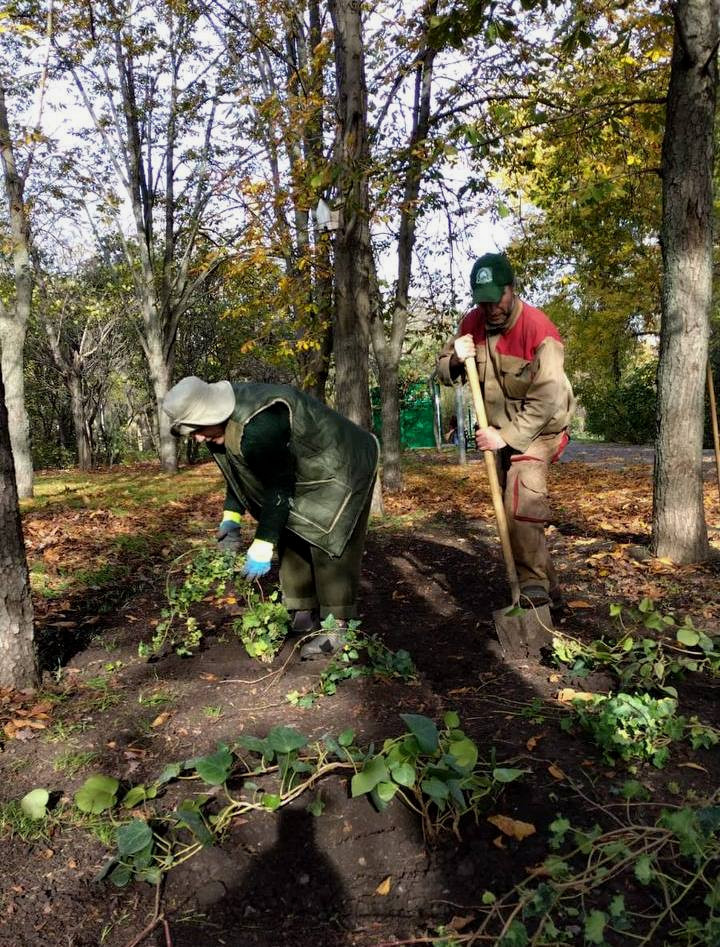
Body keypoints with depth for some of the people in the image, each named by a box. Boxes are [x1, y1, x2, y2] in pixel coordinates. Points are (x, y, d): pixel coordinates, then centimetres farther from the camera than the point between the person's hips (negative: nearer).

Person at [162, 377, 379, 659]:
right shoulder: (220, 424, -7)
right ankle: (305, 616, 19)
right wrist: (231, 517, -4)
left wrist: (262, 546, -26)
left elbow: (279, 487, -31)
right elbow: (238, 473, 7)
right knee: (293, 541, 9)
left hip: (341, 470, -9)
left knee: (329, 545, -11)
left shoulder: (258, 425, -38)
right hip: (303, 475, 10)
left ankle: (337, 629, -2)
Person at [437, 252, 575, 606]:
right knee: (513, 508, 11)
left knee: (521, 502, -24)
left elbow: (545, 401, -28)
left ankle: (534, 583, -16)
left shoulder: (538, 329, -24)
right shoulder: (473, 323, -5)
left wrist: (506, 437, -28)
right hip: (500, 429, 7)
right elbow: (444, 374, 1)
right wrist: (455, 361, -22)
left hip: (539, 427, -6)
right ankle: (546, 583, 25)